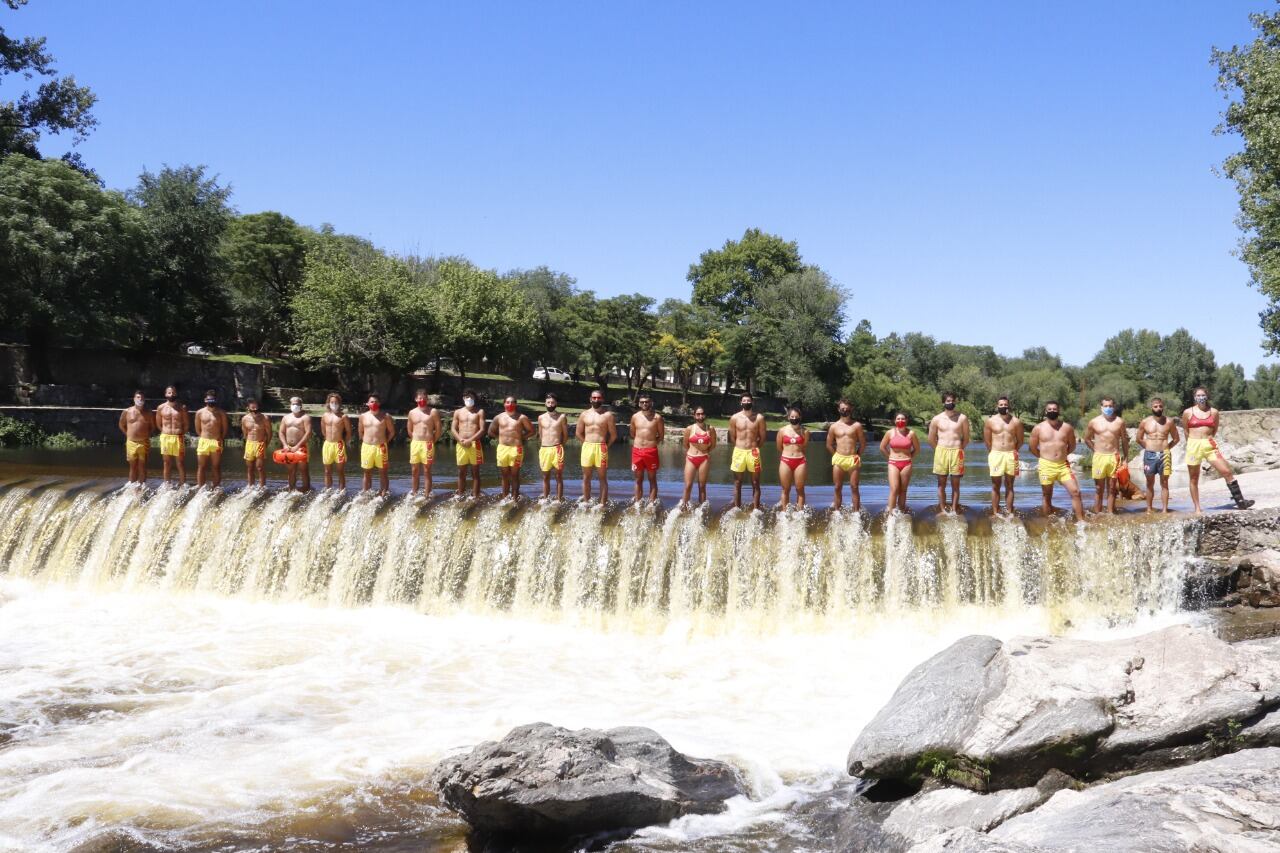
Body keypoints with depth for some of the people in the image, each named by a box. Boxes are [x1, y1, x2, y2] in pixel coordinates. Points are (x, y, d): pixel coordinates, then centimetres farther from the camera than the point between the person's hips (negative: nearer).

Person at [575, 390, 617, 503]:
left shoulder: (608, 415, 3)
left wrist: (605, 446, 2)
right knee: (586, 478, 6)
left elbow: (613, 435, 3)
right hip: (587, 447, 3)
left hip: (601, 449, -3)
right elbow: (578, 432, 14)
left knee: (603, 478, -1)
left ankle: (602, 504, 0)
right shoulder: (584, 414, 10)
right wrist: (587, 444, 8)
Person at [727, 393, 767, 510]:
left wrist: (754, 447, 8)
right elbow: (732, 437, 9)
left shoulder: (759, 418, -1)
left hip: (753, 452, -1)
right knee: (737, 483, 6)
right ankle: (737, 508, 13)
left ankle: (755, 509, 7)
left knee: (755, 483, 2)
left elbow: (762, 437, 5)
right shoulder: (735, 418, 1)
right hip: (738, 452, 1)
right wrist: (740, 447, 9)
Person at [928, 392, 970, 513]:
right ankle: (942, 510, 5)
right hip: (941, 452, 1)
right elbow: (931, 439, 12)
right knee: (941, 483, 2)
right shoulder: (937, 419, 6)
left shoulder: (962, 418, 5)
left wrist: (959, 449, 6)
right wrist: (940, 450, 9)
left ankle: (954, 510, 6)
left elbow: (966, 438, 10)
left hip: (957, 452, 0)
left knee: (955, 484, 2)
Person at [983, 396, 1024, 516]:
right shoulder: (990, 421, 3)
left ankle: (1009, 512, 9)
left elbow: (1020, 440, 10)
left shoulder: (1016, 421, 3)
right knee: (995, 486, 1)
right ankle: (995, 513, 4)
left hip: (1011, 455, 0)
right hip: (995, 455, 0)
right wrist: (994, 453, 10)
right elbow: (987, 440, 9)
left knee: (1009, 486, 6)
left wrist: (1013, 451, 11)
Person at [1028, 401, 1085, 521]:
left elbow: (1072, 446, 17)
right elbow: (1032, 448, 8)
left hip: (1063, 465, 1)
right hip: (1046, 466, -1)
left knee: (1075, 492, -9)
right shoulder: (1039, 428, 0)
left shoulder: (1067, 427, 4)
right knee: (1047, 497, 6)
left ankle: (1081, 521, -3)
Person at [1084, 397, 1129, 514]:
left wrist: (1125, 458, 7)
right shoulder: (1094, 422, 3)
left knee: (1112, 488, 5)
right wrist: (1095, 450, 4)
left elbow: (1124, 441, 9)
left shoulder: (1119, 421, 4)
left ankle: (1110, 514, 10)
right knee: (1099, 489, 3)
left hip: (1114, 457, 0)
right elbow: (1087, 439, 14)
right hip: (1099, 457, 0)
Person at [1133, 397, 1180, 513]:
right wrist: (1148, 447, 6)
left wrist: (1166, 448, 6)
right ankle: (1149, 508, 10)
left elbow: (1176, 439, 14)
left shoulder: (1169, 421, 3)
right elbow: (1138, 439, 13)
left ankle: (1164, 509, 1)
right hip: (1149, 455, 0)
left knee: (1164, 483, 0)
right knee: (1150, 483, 5)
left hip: (1164, 455, 0)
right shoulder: (1145, 422, 3)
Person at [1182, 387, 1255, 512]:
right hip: (1193, 445, -1)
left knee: (1227, 472, -7)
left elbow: (1215, 430, 18)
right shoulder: (1188, 413, 2)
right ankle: (1197, 509, 9)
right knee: (1194, 479, 3)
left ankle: (1240, 501, -2)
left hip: (1210, 445, 1)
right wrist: (1193, 442, 9)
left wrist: (1210, 439, 11)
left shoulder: (1214, 412, 6)